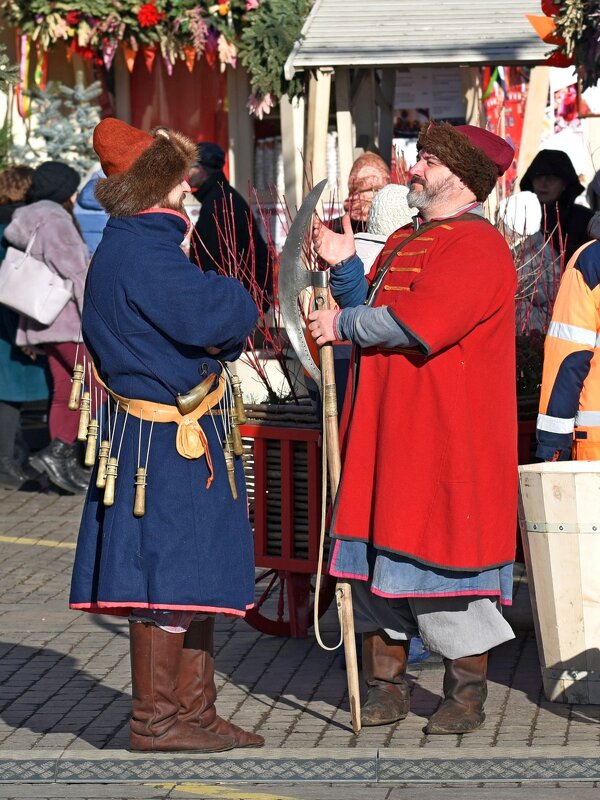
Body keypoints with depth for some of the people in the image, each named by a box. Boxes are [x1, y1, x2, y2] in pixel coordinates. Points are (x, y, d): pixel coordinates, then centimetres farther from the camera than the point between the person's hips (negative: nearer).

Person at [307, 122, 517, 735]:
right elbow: (376, 312, 18)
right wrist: (344, 267, 4)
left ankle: (466, 693, 5)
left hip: (448, 435, -9)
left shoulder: (477, 248, -13)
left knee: (445, 553, -4)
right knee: (382, 548, 8)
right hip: (387, 429, 9)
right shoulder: (404, 242, 18)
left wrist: (344, 325, -12)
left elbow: (414, 322, -23)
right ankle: (385, 685, 15)